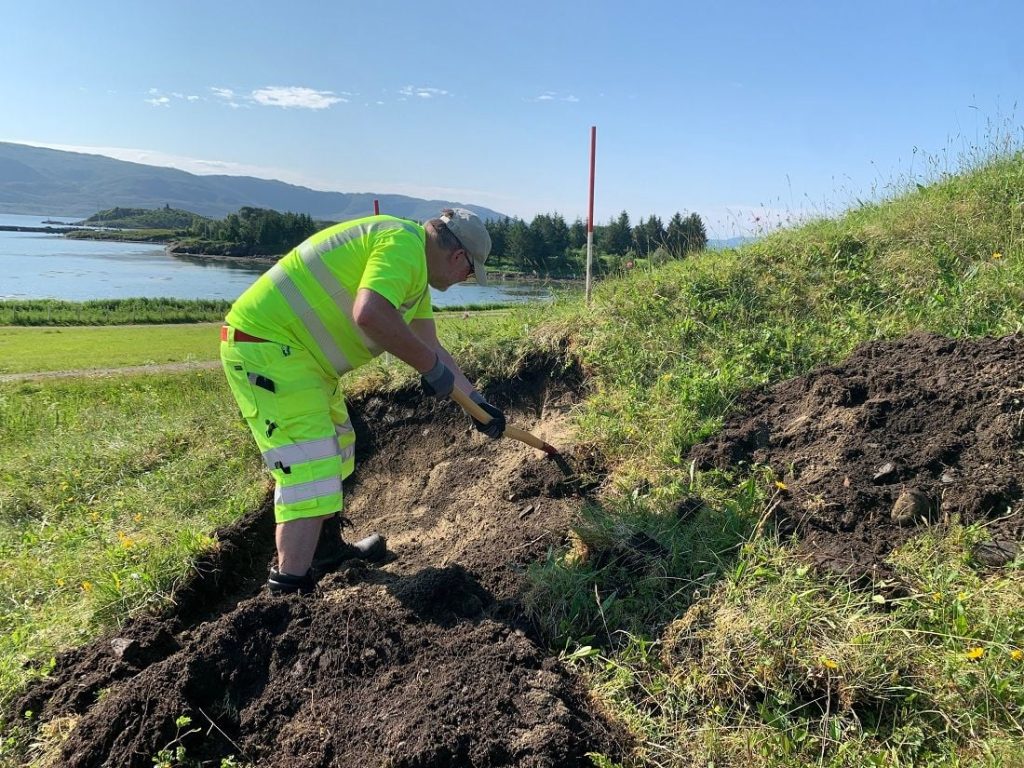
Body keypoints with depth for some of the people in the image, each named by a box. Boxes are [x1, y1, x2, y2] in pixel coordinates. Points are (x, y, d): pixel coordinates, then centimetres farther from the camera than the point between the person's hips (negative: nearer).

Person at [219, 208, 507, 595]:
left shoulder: (414, 271, 16)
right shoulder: (404, 243, -17)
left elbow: (431, 347, 21)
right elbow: (370, 314, -35)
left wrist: (477, 401, 20)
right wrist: (430, 365, -22)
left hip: (294, 350, 11)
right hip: (266, 347, -11)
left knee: (336, 446, 22)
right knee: (310, 469, -12)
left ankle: (328, 549, 39)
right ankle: (289, 590, -6)